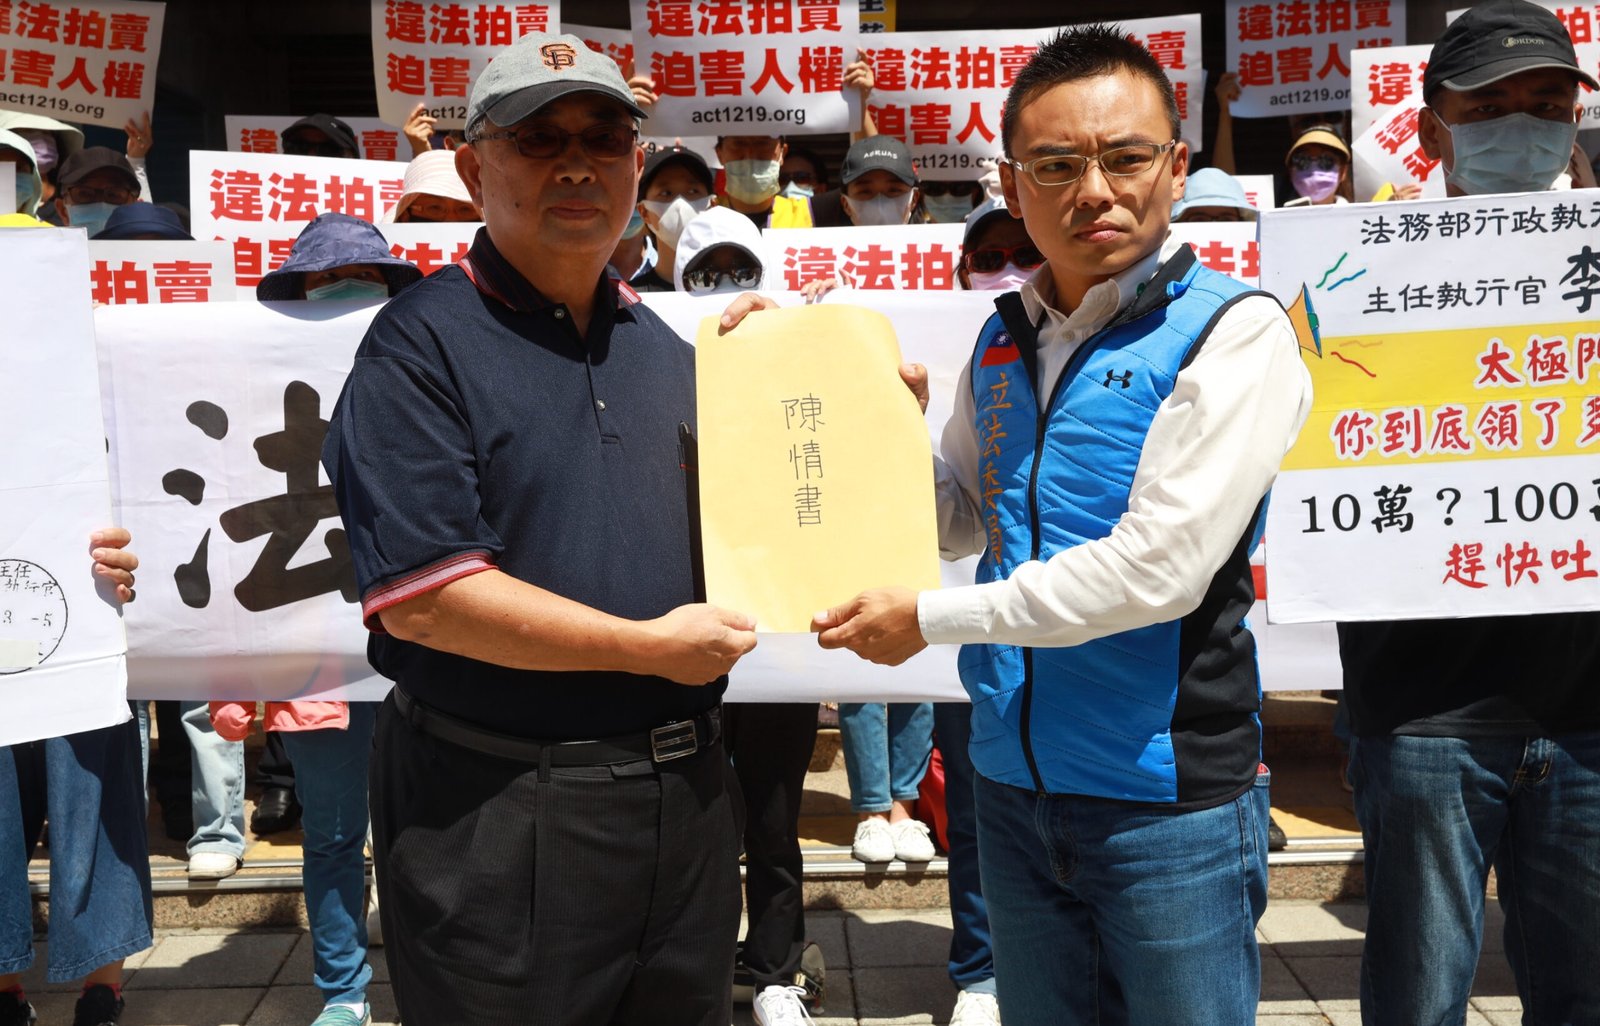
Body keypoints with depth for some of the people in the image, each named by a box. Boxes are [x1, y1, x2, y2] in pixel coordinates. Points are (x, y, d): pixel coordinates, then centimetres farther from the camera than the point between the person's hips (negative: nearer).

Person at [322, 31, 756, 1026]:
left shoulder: (661, 344, 11)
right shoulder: (424, 344, -10)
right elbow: (421, 598, -20)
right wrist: (651, 647, -16)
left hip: (684, 794, 7)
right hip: (501, 816, -6)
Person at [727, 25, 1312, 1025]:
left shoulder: (1233, 332, -13)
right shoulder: (1003, 340, 7)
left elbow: (1160, 566, -21)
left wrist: (932, 617, -15)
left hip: (1167, 797, -5)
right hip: (1015, 782, 6)